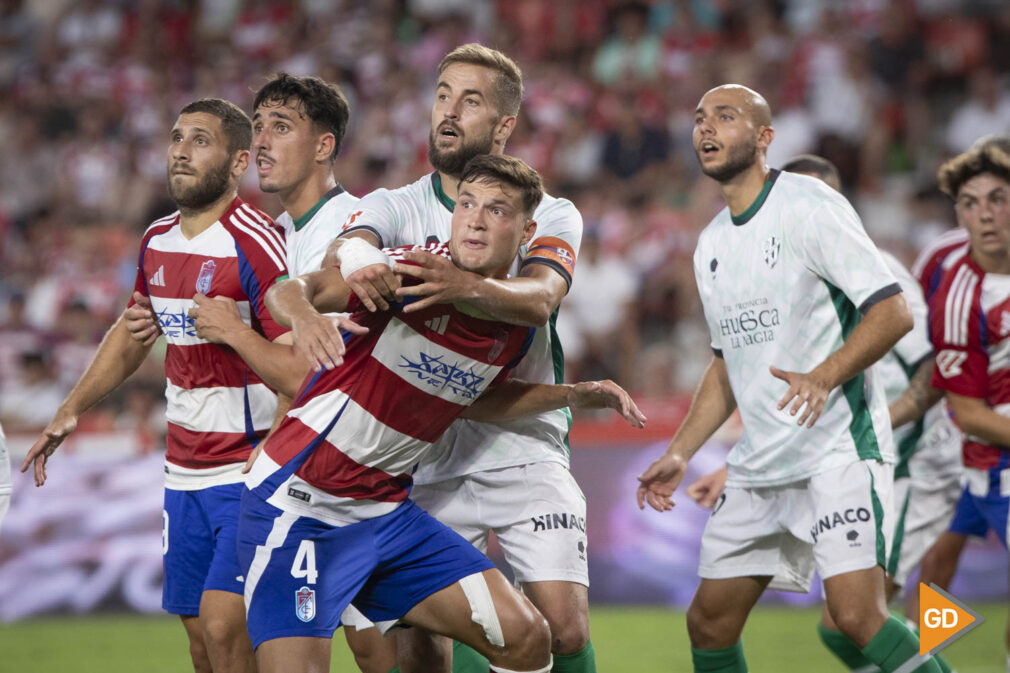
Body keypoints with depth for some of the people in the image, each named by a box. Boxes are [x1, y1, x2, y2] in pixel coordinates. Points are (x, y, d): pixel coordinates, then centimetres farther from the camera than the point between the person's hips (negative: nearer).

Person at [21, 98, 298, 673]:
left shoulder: (255, 244, -16)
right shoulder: (158, 241, 9)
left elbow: (299, 370, -20)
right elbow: (133, 335, 27)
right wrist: (71, 410, 23)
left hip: (251, 473, -7)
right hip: (184, 473, 7)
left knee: (224, 626, -18)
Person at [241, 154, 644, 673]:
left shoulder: (515, 330, 4)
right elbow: (291, 290, -29)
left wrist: (579, 393, 18)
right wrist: (303, 313, -52)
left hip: (385, 509, 6)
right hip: (299, 505, -6)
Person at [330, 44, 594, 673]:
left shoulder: (550, 215, 1)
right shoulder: (393, 207, 6)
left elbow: (539, 297, -20)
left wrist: (468, 286, -42)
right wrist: (355, 271, -42)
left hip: (525, 451, -1)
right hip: (424, 461, 1)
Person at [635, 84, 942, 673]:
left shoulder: (809, 206, -9)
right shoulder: (712, 243, 16)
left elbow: (893, 312, -16)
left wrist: (824, 376, -30)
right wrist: (680, 454, 18)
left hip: (838, 445, -8)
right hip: (759, 465, 8)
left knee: (857, 615, -21)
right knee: (709, 622, 7)